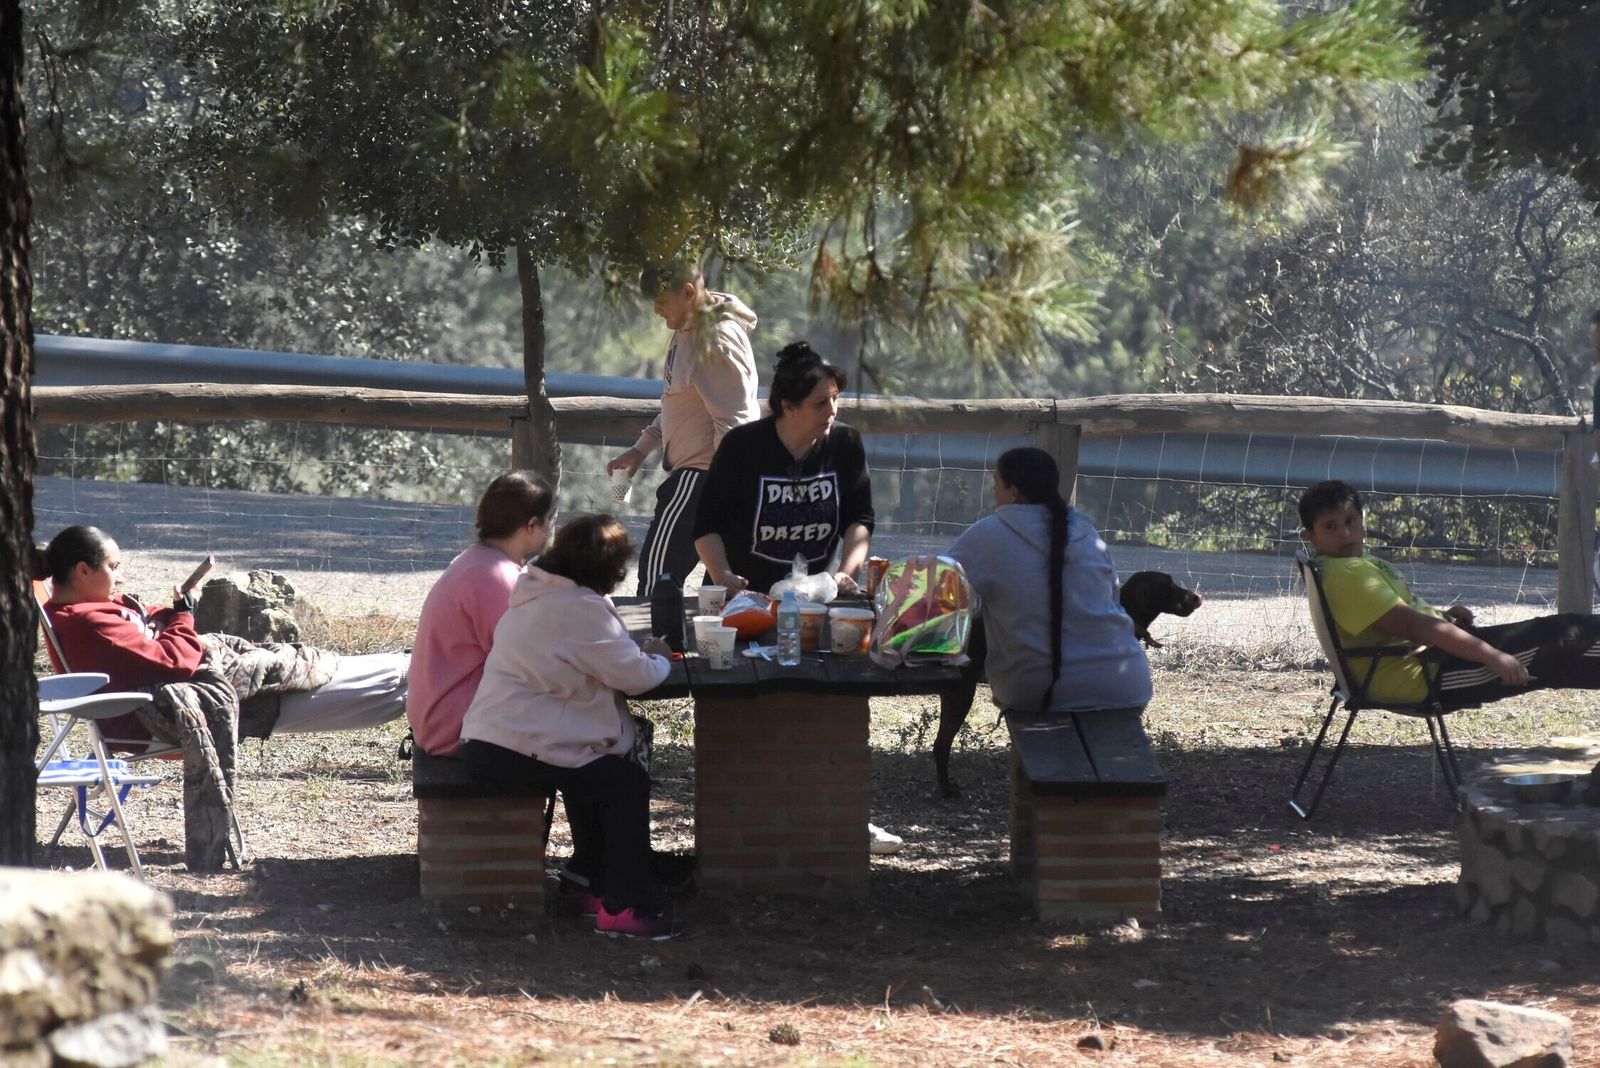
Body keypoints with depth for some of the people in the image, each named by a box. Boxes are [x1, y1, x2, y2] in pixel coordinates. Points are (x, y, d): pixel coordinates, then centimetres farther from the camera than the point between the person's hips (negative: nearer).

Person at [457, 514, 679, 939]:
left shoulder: (533, 592, 13)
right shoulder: (581, 609, -18)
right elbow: (633, 675, -17)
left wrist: (642, 656, 12)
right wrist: (658, 659, 5)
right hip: (517, 751, -10)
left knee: (596, 773, 25)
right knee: (628, 782, -2)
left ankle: (597, 884, 31)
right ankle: (624, 907, -1)